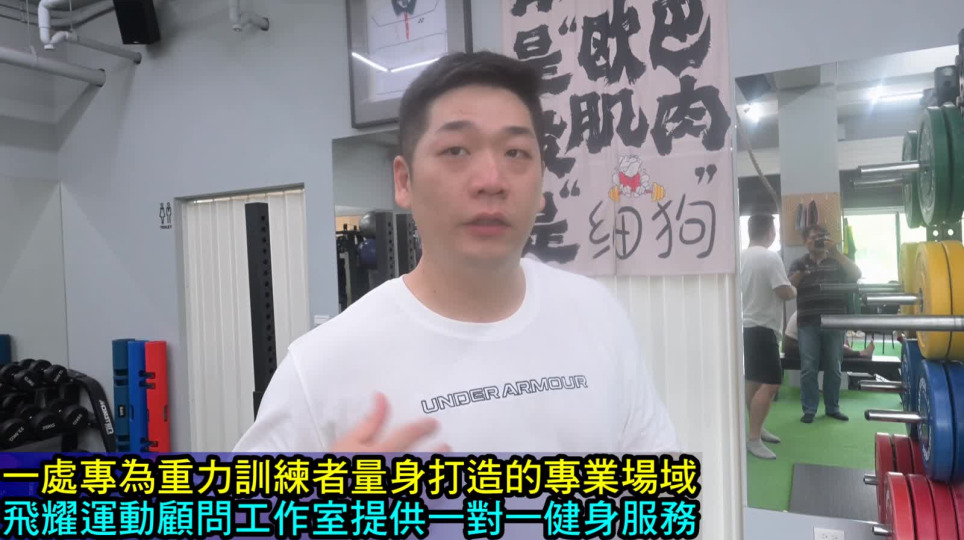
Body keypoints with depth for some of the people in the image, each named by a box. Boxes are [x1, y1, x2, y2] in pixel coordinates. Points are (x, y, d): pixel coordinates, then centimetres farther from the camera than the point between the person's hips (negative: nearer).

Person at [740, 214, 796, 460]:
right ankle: (753, 439, -11)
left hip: (745, 326, 9)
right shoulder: (770, 257, -15)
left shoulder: (741, 257, 9)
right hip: (761, 328, -9)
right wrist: (794, 290, 2)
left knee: (754, 381, 17)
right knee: (770, 384, -10)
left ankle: (756, 428, 28)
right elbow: (785, 292, -18)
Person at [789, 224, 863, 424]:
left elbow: (856, 275, -9)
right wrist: (802, 271, -19)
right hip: (808, 324, -1)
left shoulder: (837, 261, 10)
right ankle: (809, 409, 5)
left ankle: (832, 407, 20)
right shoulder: (799, 263, 9)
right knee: (808, 368, -2)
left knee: (834, 368, 8)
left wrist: (835, 252, -15)